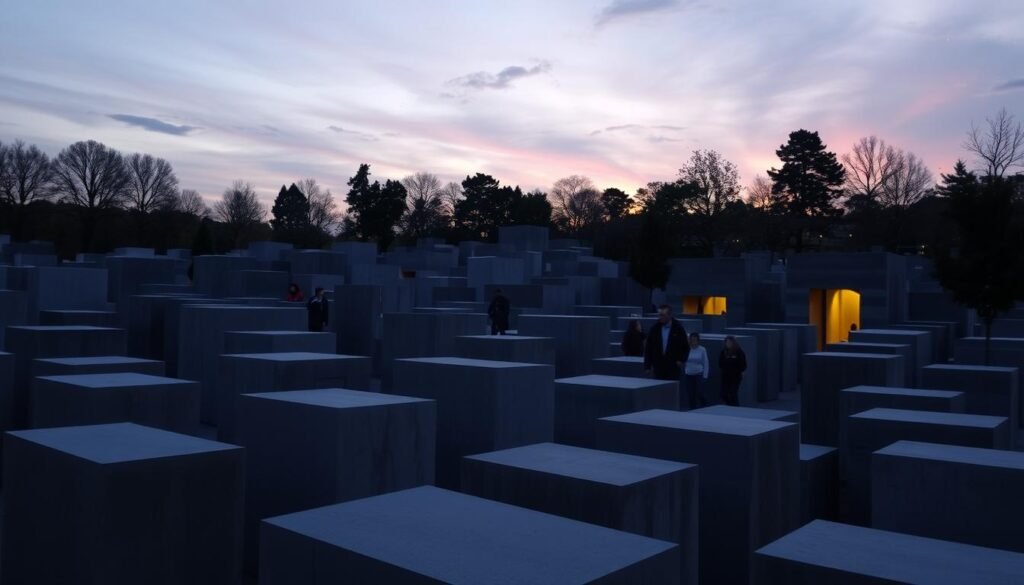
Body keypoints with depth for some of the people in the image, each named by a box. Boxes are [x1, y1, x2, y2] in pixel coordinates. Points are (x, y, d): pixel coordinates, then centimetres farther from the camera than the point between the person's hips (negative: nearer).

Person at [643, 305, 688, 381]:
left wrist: (681, 359, -7)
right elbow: (648, 348, 5)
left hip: (673, 367, -2)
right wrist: (647, 365, 1)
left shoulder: (678, 328, -1)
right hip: (658, 366, 2)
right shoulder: (655, 329, 3)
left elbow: (685, 346, 6)